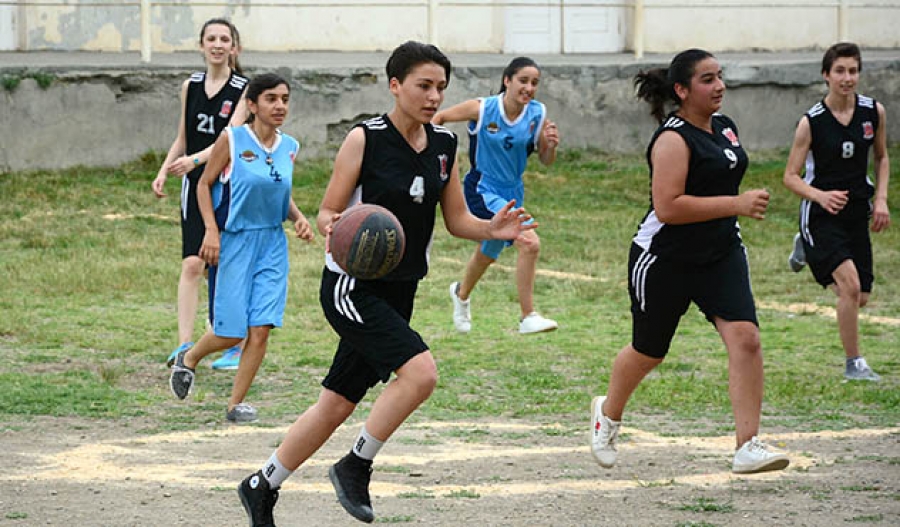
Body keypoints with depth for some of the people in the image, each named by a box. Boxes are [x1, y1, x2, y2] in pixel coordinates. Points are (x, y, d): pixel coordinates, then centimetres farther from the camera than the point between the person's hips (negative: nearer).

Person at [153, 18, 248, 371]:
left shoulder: (244, 90, -6)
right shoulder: (190, 86, 8)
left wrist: (194, 160, -33)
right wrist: (163, 173, 3)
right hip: (196, 185, 3)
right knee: (192, 264, -8)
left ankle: (236, 346, 15)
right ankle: (185, 344, -13)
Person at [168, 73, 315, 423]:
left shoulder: (289, 147, 6)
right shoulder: (232, 139, -8)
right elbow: (204, 184, -1)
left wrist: (298, 219, 0)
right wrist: (211, 230, -12)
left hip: (273, 244, 4)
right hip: (236, 240, -4)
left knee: (261, 329, -6)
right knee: (231, 332, -2)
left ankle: (236, 403, 6)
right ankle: (188, 358, 30)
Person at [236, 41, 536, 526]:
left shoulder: (444, 144, 6)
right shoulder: (365, 139, -11)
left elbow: (457, 221, 11)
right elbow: (327, 213, -7)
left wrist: (493, 229, -9)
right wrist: (331, 228, -30)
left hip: (398, 293, 6)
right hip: (352, 287, -6)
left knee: (337, 404, 10)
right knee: (420, 371, -25)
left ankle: (261, 487, 27)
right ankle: (356, 466, -6)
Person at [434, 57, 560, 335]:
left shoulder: (538, 114, -7)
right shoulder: (482, 109, -17)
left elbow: (546, 161, 1)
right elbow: (439, 117, -4)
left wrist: (551, 146, -19)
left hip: (513, 192, 6)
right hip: (483, 191, -6)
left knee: (487, 254, 25)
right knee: (530, 242, -25)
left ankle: (461, 293, 56)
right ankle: (528, 317, -19)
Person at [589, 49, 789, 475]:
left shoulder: (724, 127, 7)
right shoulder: (673, 138, -19)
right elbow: (667, 207, -28)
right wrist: (736, 204, -28)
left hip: (720, 255, 6)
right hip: (665, 260, -6)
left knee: (745, 337, -15)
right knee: (648, 352, 12)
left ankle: (748, 447, -15)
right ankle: (608, 414, 43)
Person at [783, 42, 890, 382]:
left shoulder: (874, 112, -1)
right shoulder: (811, 122, -12)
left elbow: (882, 158, 15)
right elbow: (790, 176, -7)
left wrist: (881, 200, 2)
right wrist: (821, 196, -25)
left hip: (857, 213, 5)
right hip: (821, 214, -5)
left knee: (860, 298, 10)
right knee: (850, 284, -23)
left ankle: (807, 249, 37)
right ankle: (853, 363, -8)